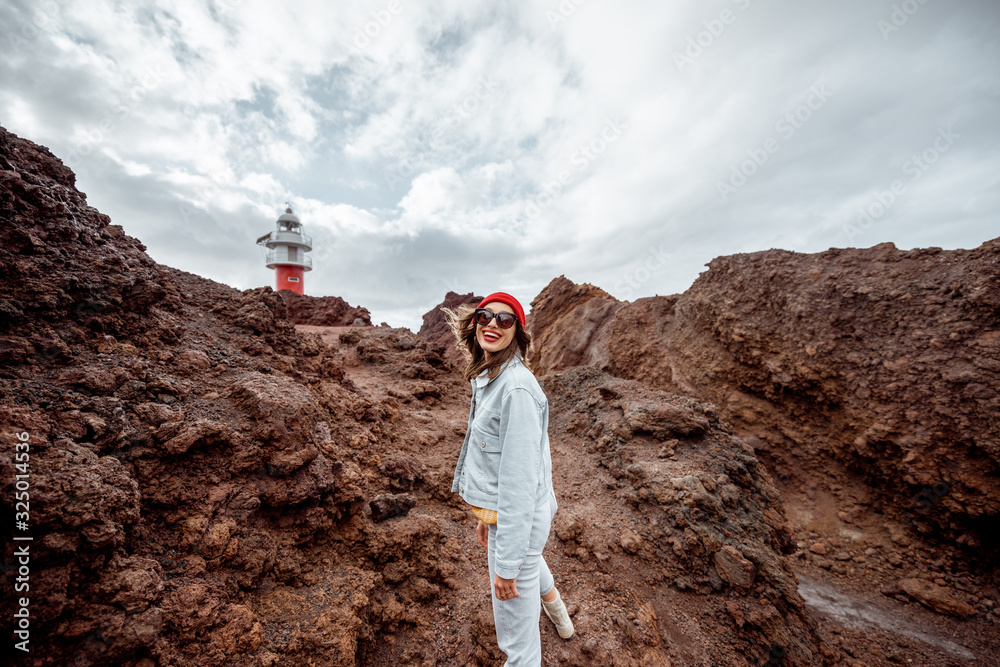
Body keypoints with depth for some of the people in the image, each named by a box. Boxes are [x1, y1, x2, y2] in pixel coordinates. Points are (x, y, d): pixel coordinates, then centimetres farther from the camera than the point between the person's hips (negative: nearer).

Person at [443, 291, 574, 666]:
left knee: (516, 635, 12)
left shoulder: (516, 388, -28)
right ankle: (558, 616, 72)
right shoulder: (485, 378, 1)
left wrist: (506, 563, -21)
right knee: (530, 564, 39)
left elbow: (520, 480, -27)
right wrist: (486, 515, 18)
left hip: (520, 519, -10)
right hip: (502, 511, 10)